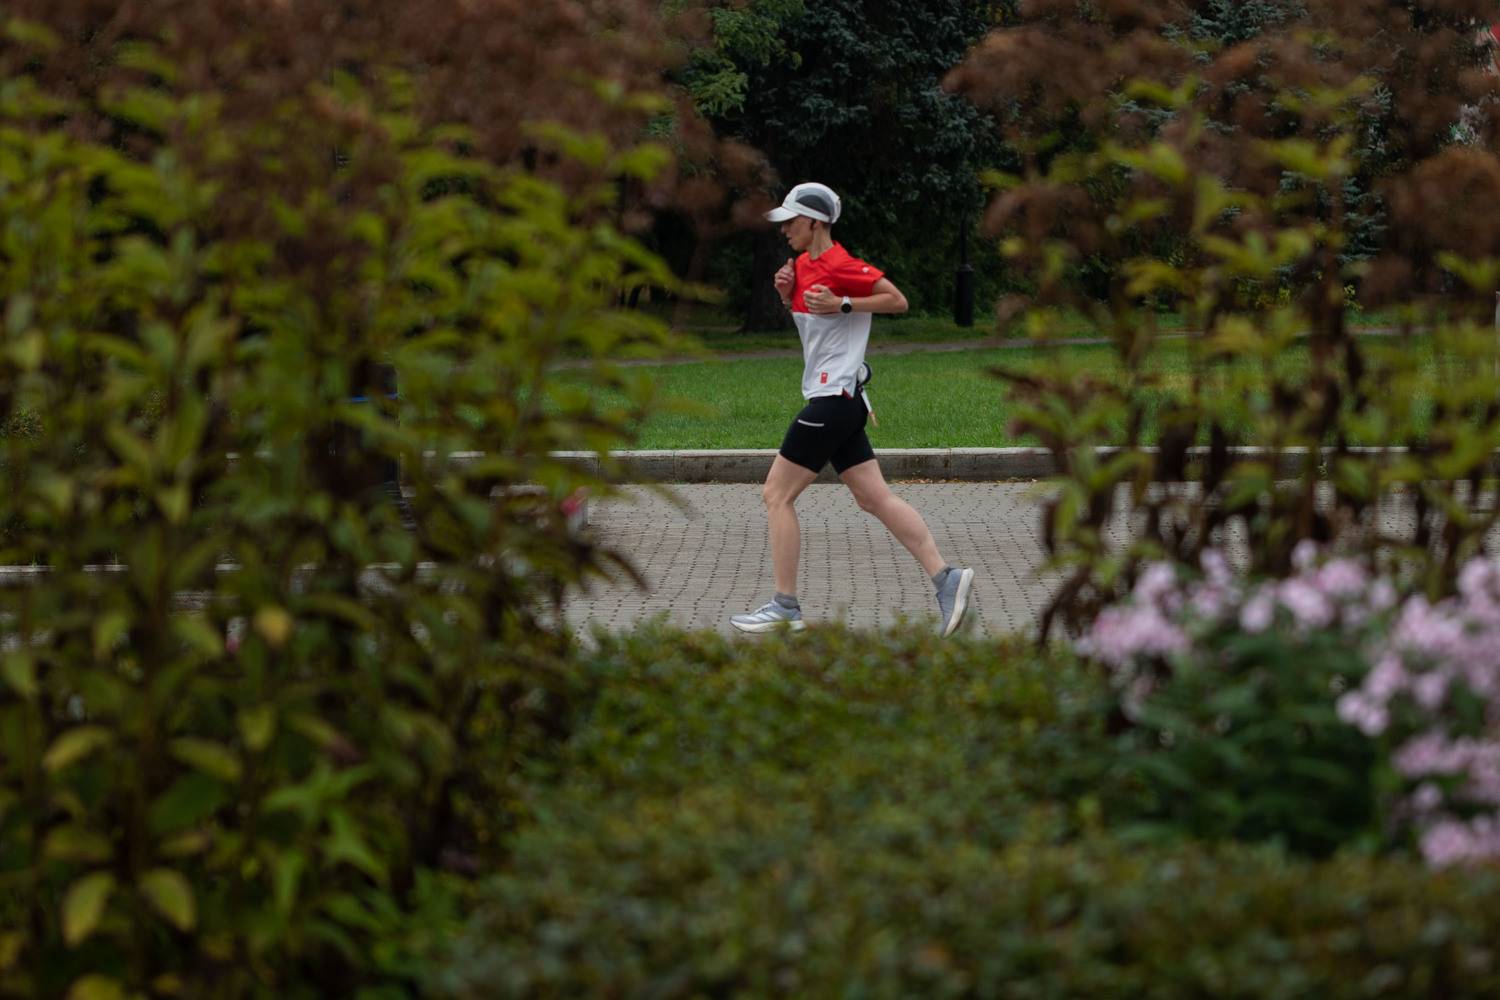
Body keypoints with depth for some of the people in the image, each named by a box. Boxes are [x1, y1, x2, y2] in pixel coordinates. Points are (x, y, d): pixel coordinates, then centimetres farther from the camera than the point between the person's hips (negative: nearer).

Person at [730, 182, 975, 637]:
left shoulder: (839, 266, -14)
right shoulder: (804, 263, 14)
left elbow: (897, 300, -15)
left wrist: (841, 305, -20)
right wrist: (787, 291, 7)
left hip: (833, 399, -10)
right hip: (838, 399, 10)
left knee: (777, 495, -4)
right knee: (875, 497, 5)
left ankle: (785, 607, 0)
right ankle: (945, 577, 1)